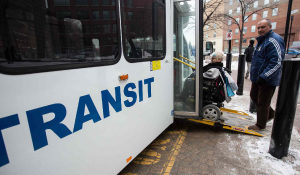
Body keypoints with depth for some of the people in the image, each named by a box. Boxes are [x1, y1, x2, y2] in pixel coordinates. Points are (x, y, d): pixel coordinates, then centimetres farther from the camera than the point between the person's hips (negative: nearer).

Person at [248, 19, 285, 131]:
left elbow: (277, 62, -26)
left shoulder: (274, 40, -18)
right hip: (258, 77, 10)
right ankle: (270, 113, 40)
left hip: (267, 80, -10)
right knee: (254, 96, 21)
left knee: (262, 103, 1)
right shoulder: (261, 40, 15)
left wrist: (263, 76, -28)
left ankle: (260, 125, 18)